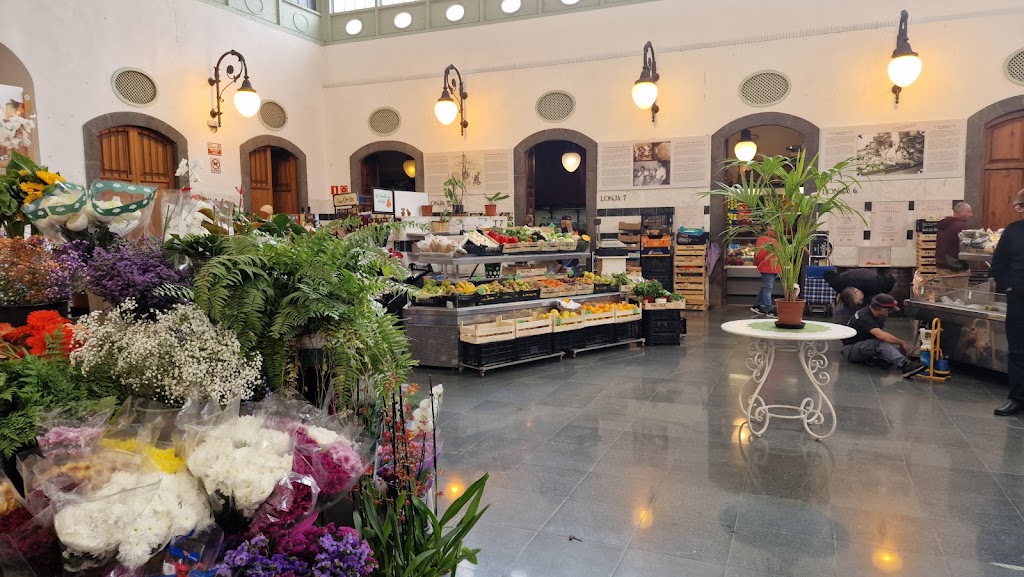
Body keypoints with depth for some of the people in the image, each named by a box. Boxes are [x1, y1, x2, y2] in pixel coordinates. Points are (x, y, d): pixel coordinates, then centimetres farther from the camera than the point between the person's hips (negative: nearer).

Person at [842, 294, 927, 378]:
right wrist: (902, 343, -26)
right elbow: (881, 335, -37)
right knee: (880, 343, -35)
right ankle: (905, 365, -45)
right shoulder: (864, 317, -27)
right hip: (851, 348, -9)